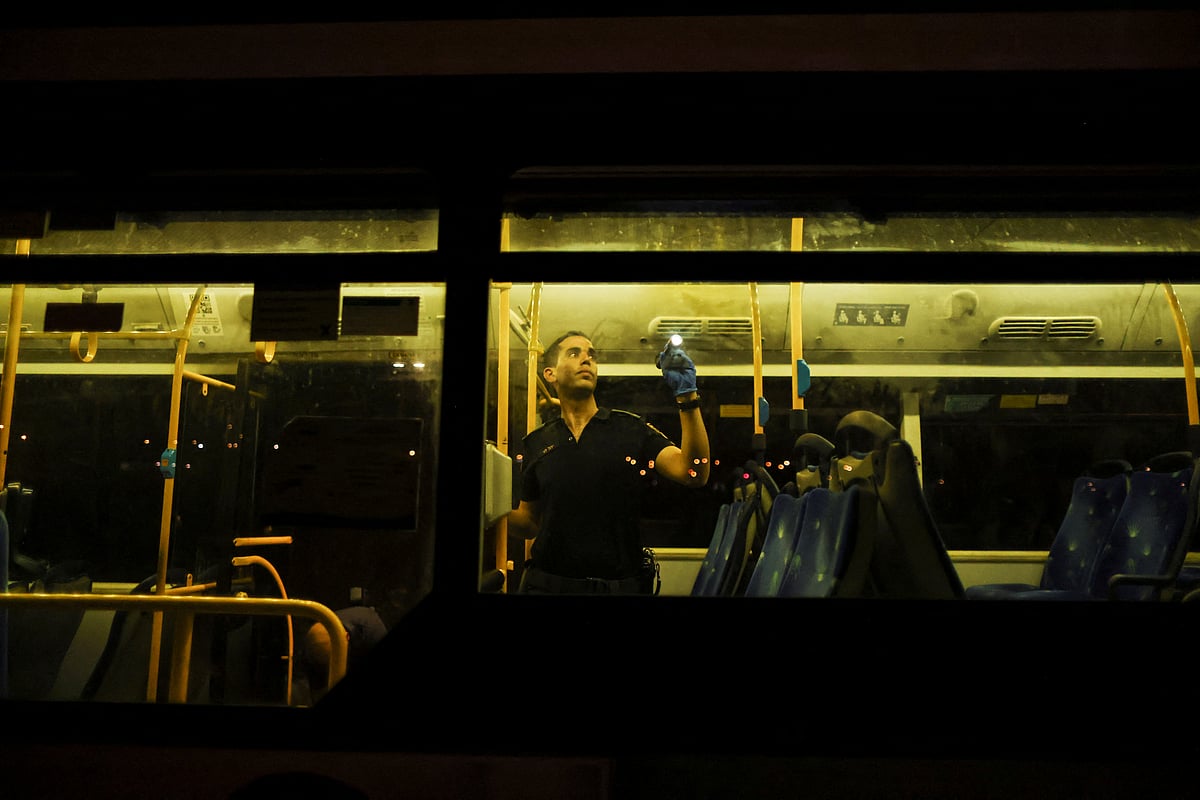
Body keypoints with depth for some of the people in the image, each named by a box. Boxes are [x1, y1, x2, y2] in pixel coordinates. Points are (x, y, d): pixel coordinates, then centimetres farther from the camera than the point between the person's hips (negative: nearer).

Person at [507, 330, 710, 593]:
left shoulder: (632, 429, -2)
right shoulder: (536, 443, 4)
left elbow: (693, 474, -15)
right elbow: (530, 523, 10)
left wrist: (686, 395, -21)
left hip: (621, 586, -1)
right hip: (548, 584, 1)